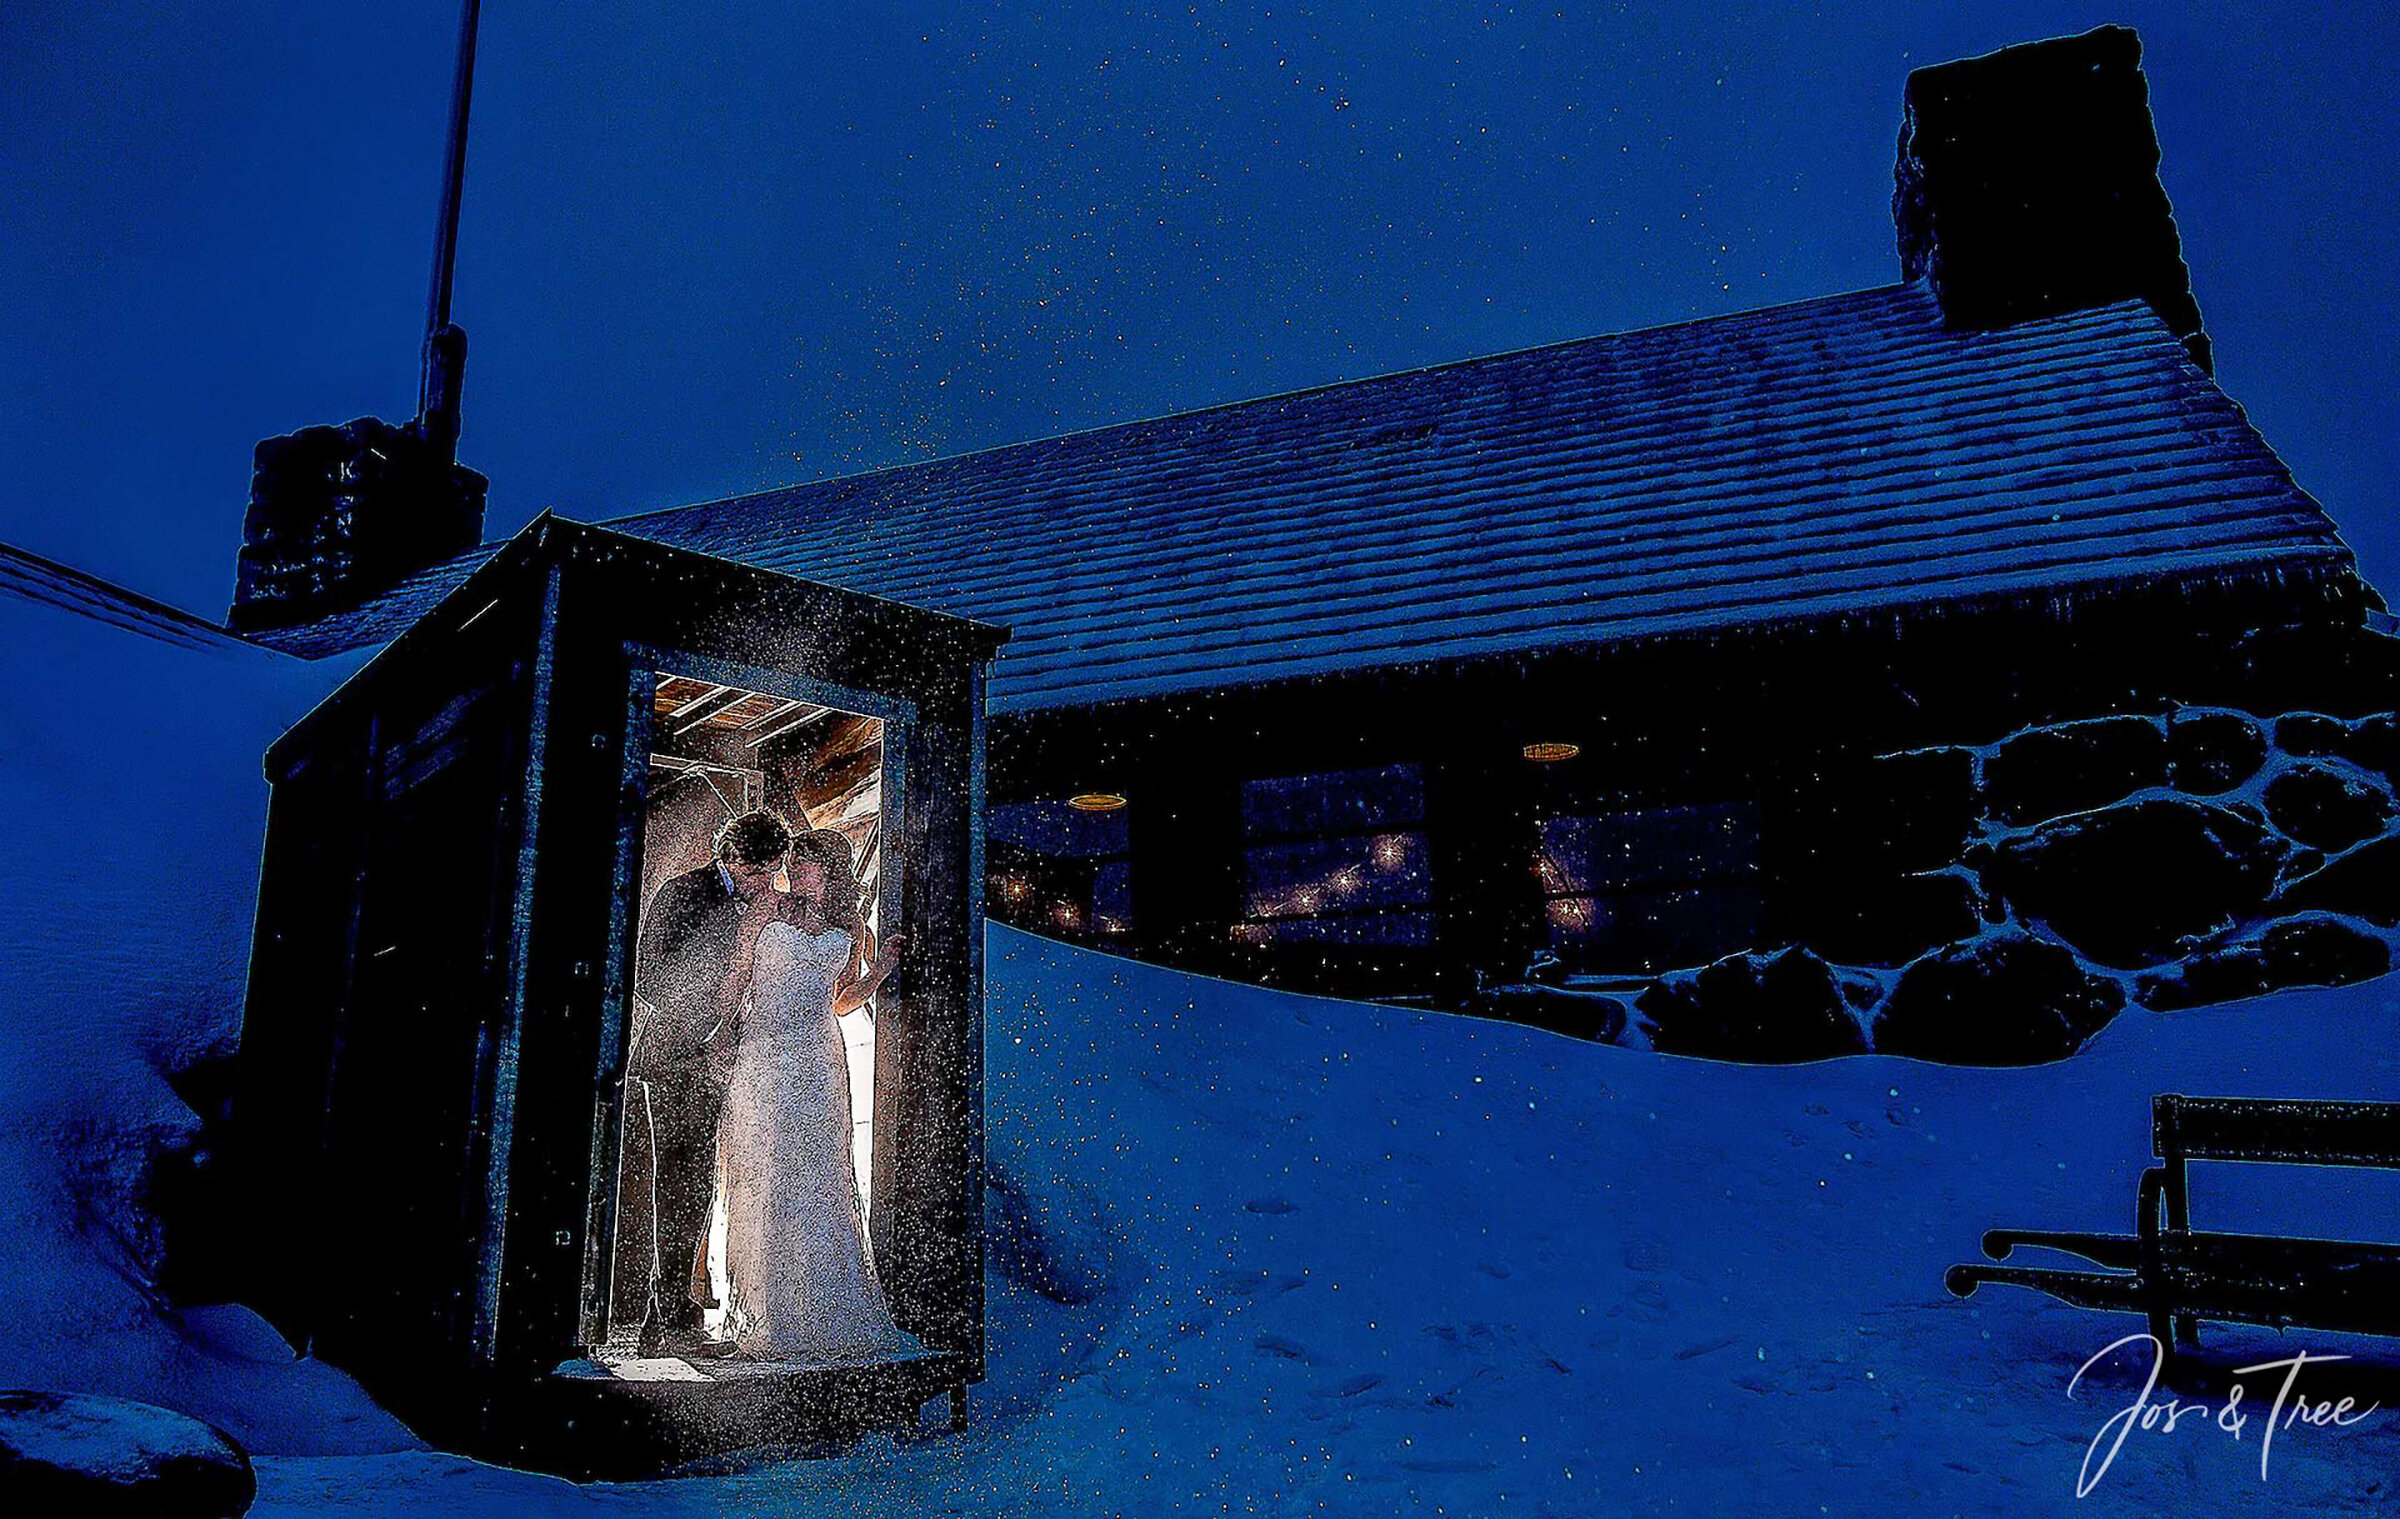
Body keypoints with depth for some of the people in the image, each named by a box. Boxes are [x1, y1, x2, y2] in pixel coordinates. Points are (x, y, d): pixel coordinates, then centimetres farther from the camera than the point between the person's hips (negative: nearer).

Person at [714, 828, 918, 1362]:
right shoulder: (768, 913, 5)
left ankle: (825, 1313, 7)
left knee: (818, 1179, -1)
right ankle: (773, 1315, 6)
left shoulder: (850, 927, 12)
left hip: (817, 1061, 2)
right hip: (763, 1058, -2)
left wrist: (881, 968, 8)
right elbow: (734, 987, 3)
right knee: (765, 1181, -2)